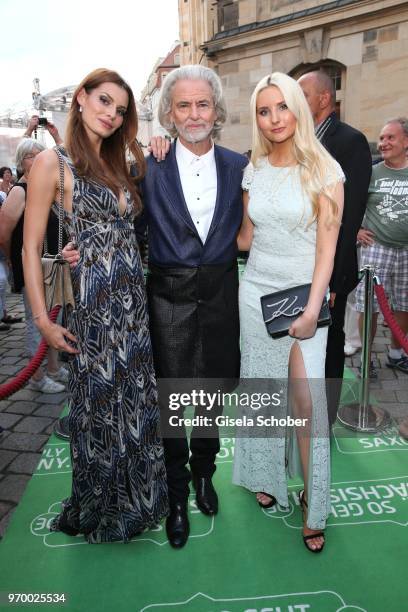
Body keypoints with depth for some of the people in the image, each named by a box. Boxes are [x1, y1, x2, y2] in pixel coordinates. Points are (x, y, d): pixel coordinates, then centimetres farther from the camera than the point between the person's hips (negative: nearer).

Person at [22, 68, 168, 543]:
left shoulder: (118, 165, 14)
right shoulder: (53, 163, -6)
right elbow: (31, 247, -7)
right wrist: (43, 321, -12)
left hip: (134, 304, 7)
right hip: (92, 307, -6)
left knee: (137, 404, 15)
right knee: (99, 407, 8)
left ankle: (133, 497, 38)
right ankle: (97, 509, 34)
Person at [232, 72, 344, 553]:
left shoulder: (324, 169, -6)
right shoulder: (254, 171, 6)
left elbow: (327, 246, -10)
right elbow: (246, 238, 10)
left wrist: (312, 309, -16)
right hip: (256, 292, 4)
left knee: (306, 399, -6)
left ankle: (312, 502, 13)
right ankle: (266, 477, 31)